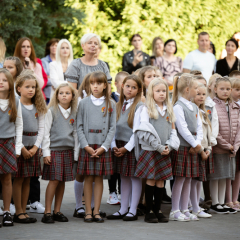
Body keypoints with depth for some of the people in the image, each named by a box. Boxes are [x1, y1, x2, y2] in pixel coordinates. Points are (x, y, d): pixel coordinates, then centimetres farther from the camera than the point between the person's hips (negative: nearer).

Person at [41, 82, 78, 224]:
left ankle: (57, 211, 13)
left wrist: (76, 153, 10)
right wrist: (46, 152, -9)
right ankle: (47, 212, -3)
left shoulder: (74, 113, 10)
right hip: (54, 150, -4)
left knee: (62, 181, 5)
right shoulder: (52, 111, -2)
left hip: (68, 151, 4)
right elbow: (46, 132, -3)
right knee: (54, 180, -8)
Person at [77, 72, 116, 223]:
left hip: (103, 147, 0)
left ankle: (96, 211, 9)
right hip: (87, 146, 0)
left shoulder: (110, 104, 5)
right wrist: (86, 146, -10)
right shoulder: (84, 103, 4)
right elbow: (79, 127, 2)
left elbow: (112, 127, 2)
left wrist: (103, 147, -9)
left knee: (99, 178, 4)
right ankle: (88, 212, 6)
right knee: (88, 178, 1)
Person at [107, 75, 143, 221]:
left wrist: (126, 148, -13)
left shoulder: (139, 106, -8)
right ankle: (123, 210, 17)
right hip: (119, 147, 6)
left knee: (135, 177, 1)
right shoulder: (119, 106, 10)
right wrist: (114, 146, -2)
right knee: (124, 177, 11)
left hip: (133, 147, -6)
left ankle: (133, 211, 6)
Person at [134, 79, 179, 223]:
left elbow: (173, 130, 12)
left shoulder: (169, 110, 13)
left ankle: (158, 210, 13)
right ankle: (149, 211, 4)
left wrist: (169, 146, -5)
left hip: (165, 152, 4)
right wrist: (159, 147, -14)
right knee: (151, 180, -3)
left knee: (161, 181, 5)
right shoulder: (146, 110, -3)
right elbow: (145, 132, -10)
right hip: (150, 150, -4)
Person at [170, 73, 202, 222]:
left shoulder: (194, 107, 15)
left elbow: (199, 127, 11)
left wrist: (198, 143, -5)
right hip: (182, 147, -8)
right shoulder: (178, 107, -11)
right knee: (180, 178, -5)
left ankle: (185, 210, 15)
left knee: (188, 179, 9)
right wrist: (195, 144, -12)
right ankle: (175, 211, 1)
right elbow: (182, 129, -16)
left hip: (193, 147, 8)